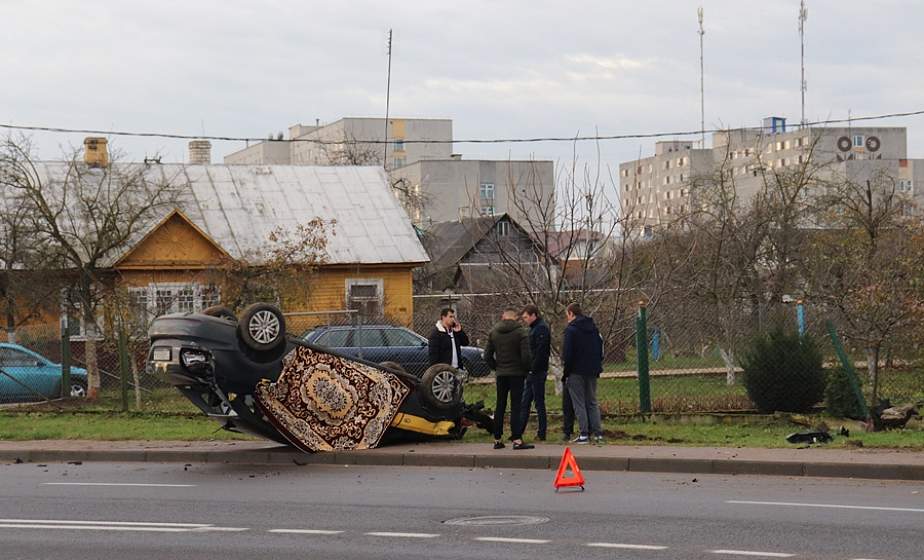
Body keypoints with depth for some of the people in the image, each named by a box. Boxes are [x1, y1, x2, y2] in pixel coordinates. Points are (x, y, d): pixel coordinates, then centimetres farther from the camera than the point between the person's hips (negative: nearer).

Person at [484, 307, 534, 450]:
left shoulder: (493, 332, 6)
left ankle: (497, 439, 12)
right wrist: (526, 369, 3)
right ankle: (517, 440, -11)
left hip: (501, 374, 4)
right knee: (515, 406, -5)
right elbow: (526, 355, -14)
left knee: (500, 406, 11)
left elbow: (487, 355, 6)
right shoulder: (521, 332, -8)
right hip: (517, 374, -4)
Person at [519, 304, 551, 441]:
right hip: (532, 372, 10)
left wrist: (533, 368, -20)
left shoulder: (542, 329, -13)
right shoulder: (534, 328, 18)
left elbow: (541, 352, -21)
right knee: (525, 403, 10)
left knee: (539, 402, -3)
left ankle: (541, 433, 2)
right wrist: (529, 368, 13)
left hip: (537, 372, -10)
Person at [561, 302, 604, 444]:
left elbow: (567, 353, -14)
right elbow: (600, 348, 14)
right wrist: (597, 366, 16)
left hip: (577, 372, -6)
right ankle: (598, 433, 6)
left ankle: (584, 434, -5)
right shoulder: (593, 328, 11)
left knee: (579, 403, -1)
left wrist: (566, 369, -3)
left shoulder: (571, 329, -11)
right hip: (592, 371, 6)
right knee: (592, 402, 13)